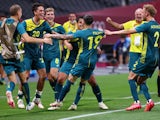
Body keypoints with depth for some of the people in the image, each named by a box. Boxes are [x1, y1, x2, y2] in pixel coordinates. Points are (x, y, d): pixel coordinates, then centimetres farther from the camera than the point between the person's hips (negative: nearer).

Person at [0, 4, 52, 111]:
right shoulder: (18, 25, -11)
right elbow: (27, 39, -23)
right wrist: (43, 40, -16)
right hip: (15, 56, -4)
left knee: (12, 79, 0)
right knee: (23, 79, 11)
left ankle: (9, 91, -35)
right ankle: (28, 103, 17)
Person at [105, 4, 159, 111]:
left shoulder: (147, 25, -13)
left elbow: (128, 31, -15)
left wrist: (112, 33, -10)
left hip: (146, 57, -8)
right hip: (155, 58, 8)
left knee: (131, 78, 0)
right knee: (141, 80, 15)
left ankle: (137, 102, -8)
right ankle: (149, 101, -1)